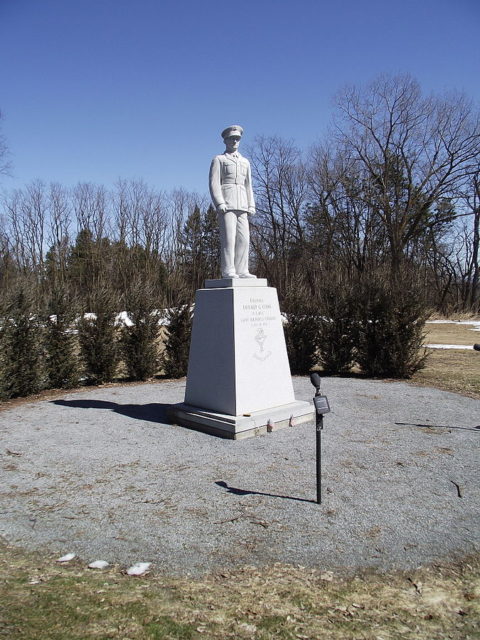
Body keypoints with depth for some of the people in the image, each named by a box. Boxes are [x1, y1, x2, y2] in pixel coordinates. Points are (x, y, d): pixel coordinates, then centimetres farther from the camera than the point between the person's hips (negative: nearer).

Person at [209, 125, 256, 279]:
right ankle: (228, 271, -12)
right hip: (226, 205, -5)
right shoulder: (218, 160, 8)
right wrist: (219, 203, -15)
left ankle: (241, 271, 2)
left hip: (241, 206, 5)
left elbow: (248, 185, 22)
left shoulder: (245, 162, 24)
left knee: (244, 239, -1)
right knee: (228, 238, -12)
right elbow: (214, 183, -3)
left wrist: (251, 205, 10)